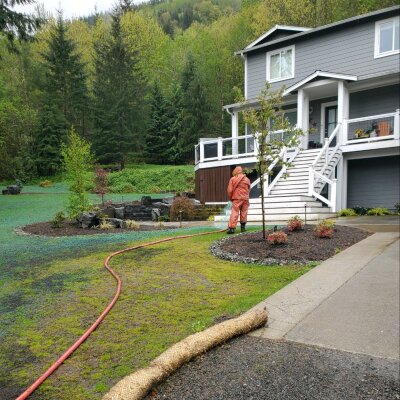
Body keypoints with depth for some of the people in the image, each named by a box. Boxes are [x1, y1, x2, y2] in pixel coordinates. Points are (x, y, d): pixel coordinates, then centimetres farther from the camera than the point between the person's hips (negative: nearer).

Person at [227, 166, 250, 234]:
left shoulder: (232, 179, -2)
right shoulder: (247, 179, 7)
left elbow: (230, 190, -3)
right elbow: (248, 190, 13)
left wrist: (231, 198, 11)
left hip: (236, 198, -3)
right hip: (245, 198, 3)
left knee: (234, 213, -5)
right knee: (243, 213, 11)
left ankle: (232, 228, -12)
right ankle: (243, 227, 18)